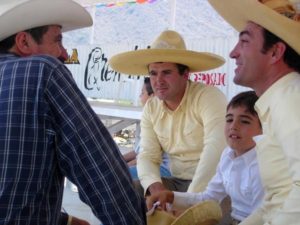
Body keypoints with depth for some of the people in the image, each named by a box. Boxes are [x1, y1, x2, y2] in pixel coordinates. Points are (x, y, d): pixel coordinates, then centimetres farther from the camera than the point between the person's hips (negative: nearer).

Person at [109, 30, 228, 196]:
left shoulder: (209, 97, -13)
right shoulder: (151, 108, 6)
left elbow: (216, 148, -26)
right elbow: (148, 156, 3)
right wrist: (155, 187, -18)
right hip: (176, 182, 6)